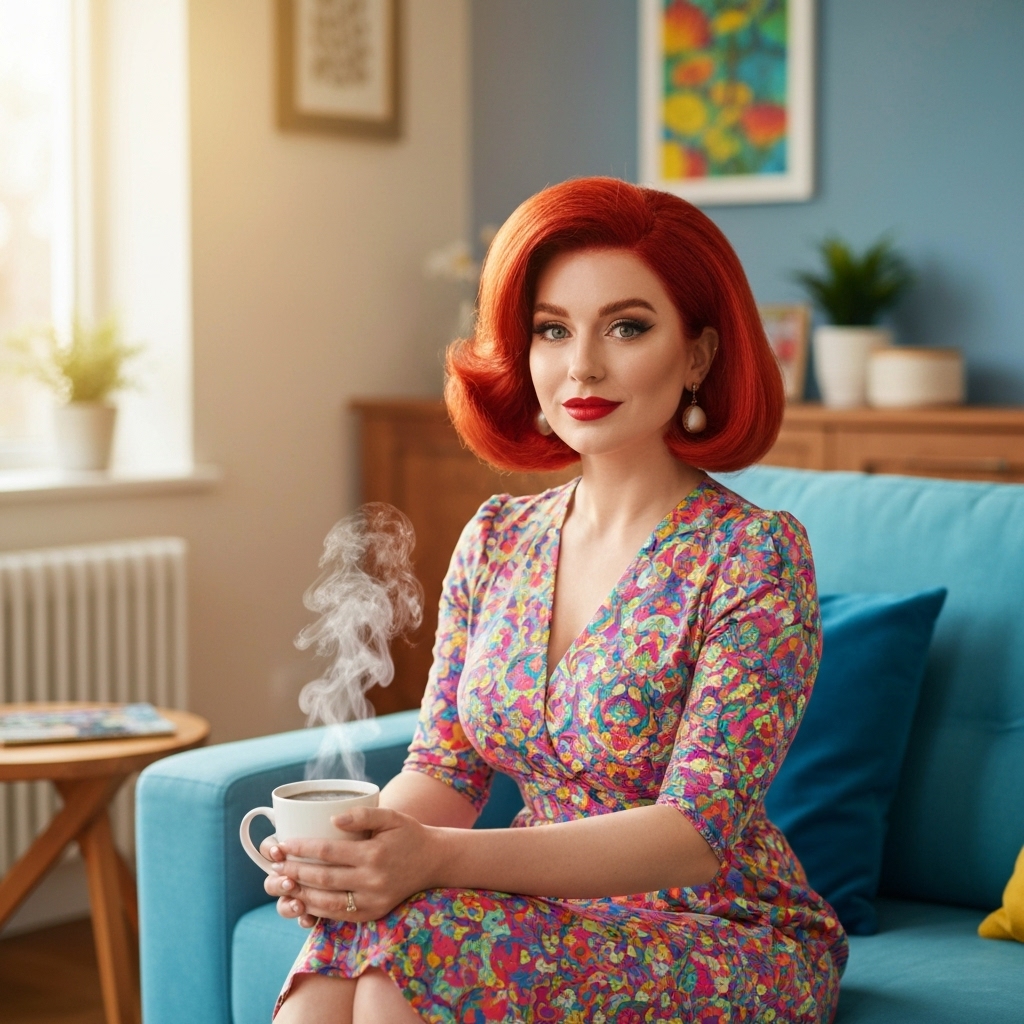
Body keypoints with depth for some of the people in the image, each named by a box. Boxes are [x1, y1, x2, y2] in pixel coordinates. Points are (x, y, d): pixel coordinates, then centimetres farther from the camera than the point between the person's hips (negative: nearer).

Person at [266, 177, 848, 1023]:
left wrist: (440, 861, -32)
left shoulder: (755, 553, -13)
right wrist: (368, 848, -19)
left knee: (416, 944, -29)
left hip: (733, 947, -4)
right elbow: (444, 768, 5)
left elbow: (696, 833, -20)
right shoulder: (497, 539, 5)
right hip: (559, 915, 4)